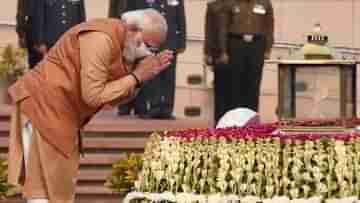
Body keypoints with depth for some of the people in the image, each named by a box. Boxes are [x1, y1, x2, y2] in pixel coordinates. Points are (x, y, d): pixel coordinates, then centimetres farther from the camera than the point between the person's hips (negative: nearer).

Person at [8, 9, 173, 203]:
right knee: (45, 182, -8)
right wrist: (136, 77, -18)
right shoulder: (101, 38, -22)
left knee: (61, 184, 11)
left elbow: (113, 98, 9)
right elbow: (93, 95, -25)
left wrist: (141, 75, -4)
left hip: (61, 112, 10)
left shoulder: (123, 45, 8)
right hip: (43, 104, -10)